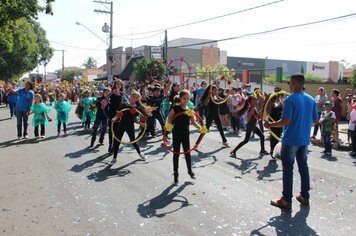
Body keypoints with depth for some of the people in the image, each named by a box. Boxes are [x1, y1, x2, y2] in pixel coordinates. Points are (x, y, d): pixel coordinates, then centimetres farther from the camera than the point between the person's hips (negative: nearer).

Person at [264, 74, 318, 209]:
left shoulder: (290, 99, -15)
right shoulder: (311, 100, 6)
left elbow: (286, 121, -22)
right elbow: (316, 120, 11)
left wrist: (270, 125, -9)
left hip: (290, 139, -6)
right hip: (304, 139, 7)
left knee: (288, 168, 0)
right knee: (303, 166, 16)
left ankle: (286, 200, 5)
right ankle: (305, 196, 24)